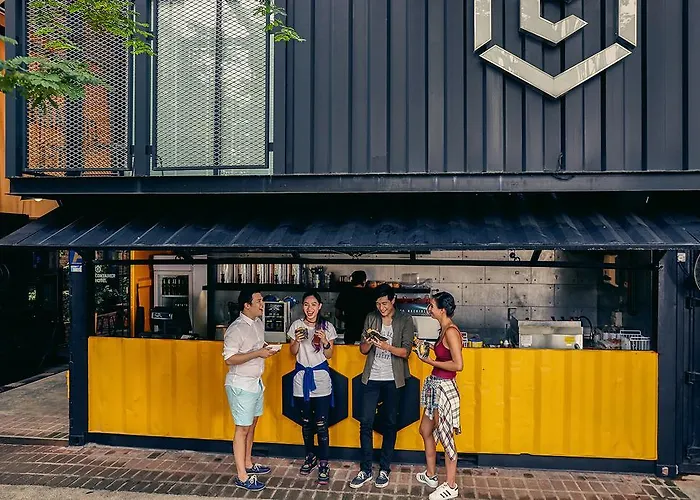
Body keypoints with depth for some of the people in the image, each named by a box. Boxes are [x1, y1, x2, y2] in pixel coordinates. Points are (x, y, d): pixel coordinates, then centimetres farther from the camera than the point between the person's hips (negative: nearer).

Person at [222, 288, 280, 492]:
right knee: (242, 428, -1)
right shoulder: (236, 329, -21)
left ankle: (248, 463, 34)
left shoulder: (258, 323, 5)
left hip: (256, 382, 8)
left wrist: (266, 349, 0)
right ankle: (242, 477, 8)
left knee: (252, 424, 18)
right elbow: (230, 359, -24)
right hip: (241, 385, -8)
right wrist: (258, 353, -26)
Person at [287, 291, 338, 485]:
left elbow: (329, 355, 0)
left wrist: (325, 342, -19)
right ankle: (310, 457, 30)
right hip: (302, 376, 2)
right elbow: (293, 352, 5)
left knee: (321, 424, -4)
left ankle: (323, 464, 6)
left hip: (321, 378, -2)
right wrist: (297, 340, -15)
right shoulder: (297, 325, 0)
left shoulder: (327, 327, -4)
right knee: (306, 422, 12)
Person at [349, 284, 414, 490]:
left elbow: (406, 351, -10)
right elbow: (363, 350, 6)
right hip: (372, 378, 2)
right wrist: (369, 342, -17)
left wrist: (386, 346, -26)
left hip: (393, 380, -2)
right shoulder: (371, 318, 4)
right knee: (366, 423, 2)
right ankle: (365, 470, 13)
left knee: (389, 424, 7)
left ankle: (384, 469, 20)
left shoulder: (405, 320, -4)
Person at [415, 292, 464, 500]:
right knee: (426, 431, 21)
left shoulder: (451, 331, -20)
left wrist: (430, 361, -17)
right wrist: (425, 349, 8)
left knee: (446, 438, 4)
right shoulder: (444, 329, 8)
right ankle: (430, 475, 38)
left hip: (444, 388, -10)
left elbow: (458, 364, -24)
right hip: (435, 385, 10)